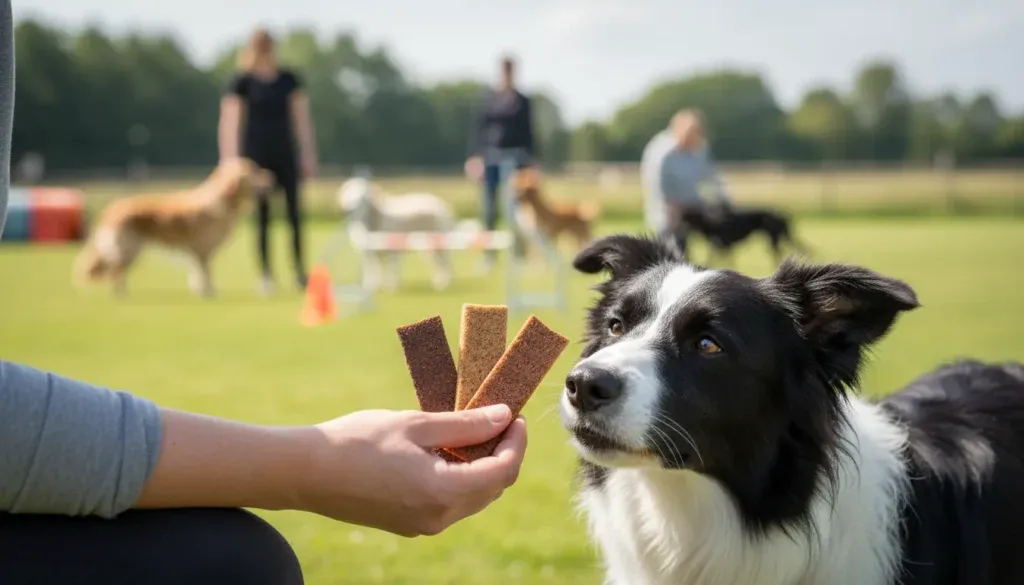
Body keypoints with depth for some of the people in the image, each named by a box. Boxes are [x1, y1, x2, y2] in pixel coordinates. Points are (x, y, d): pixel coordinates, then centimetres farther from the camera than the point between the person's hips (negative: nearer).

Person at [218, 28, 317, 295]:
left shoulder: (289, 79, 5)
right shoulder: (242, 82, -2)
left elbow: (302, 119, 10)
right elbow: (230, 123, -4)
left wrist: (308, 155, 7)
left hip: (285, 154, 2)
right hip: (256, 155, -2)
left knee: (295, 212, -2)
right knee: (261, 216, 0)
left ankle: (300, 271, 6)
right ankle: (265, 275, 6)